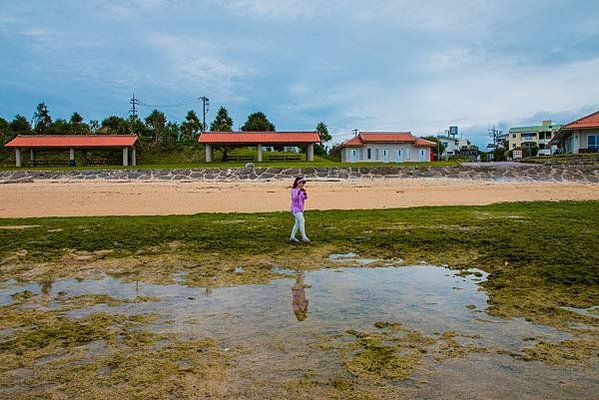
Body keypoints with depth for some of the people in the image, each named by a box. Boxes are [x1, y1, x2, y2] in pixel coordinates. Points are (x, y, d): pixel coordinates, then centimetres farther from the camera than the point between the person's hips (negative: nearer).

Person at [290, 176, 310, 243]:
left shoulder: (302, 190, 9)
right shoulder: (294, 190, -11)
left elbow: (305, 198, 2)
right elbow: (294, 198, -25)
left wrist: (305, 192, -17)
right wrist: (298, 191, -33)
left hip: (300, 209, 8)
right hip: (295, 208, -8)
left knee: (297, 223, 10)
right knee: (302, 221, -18)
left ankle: (292, 237, 17)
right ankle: (304, 237, -18)